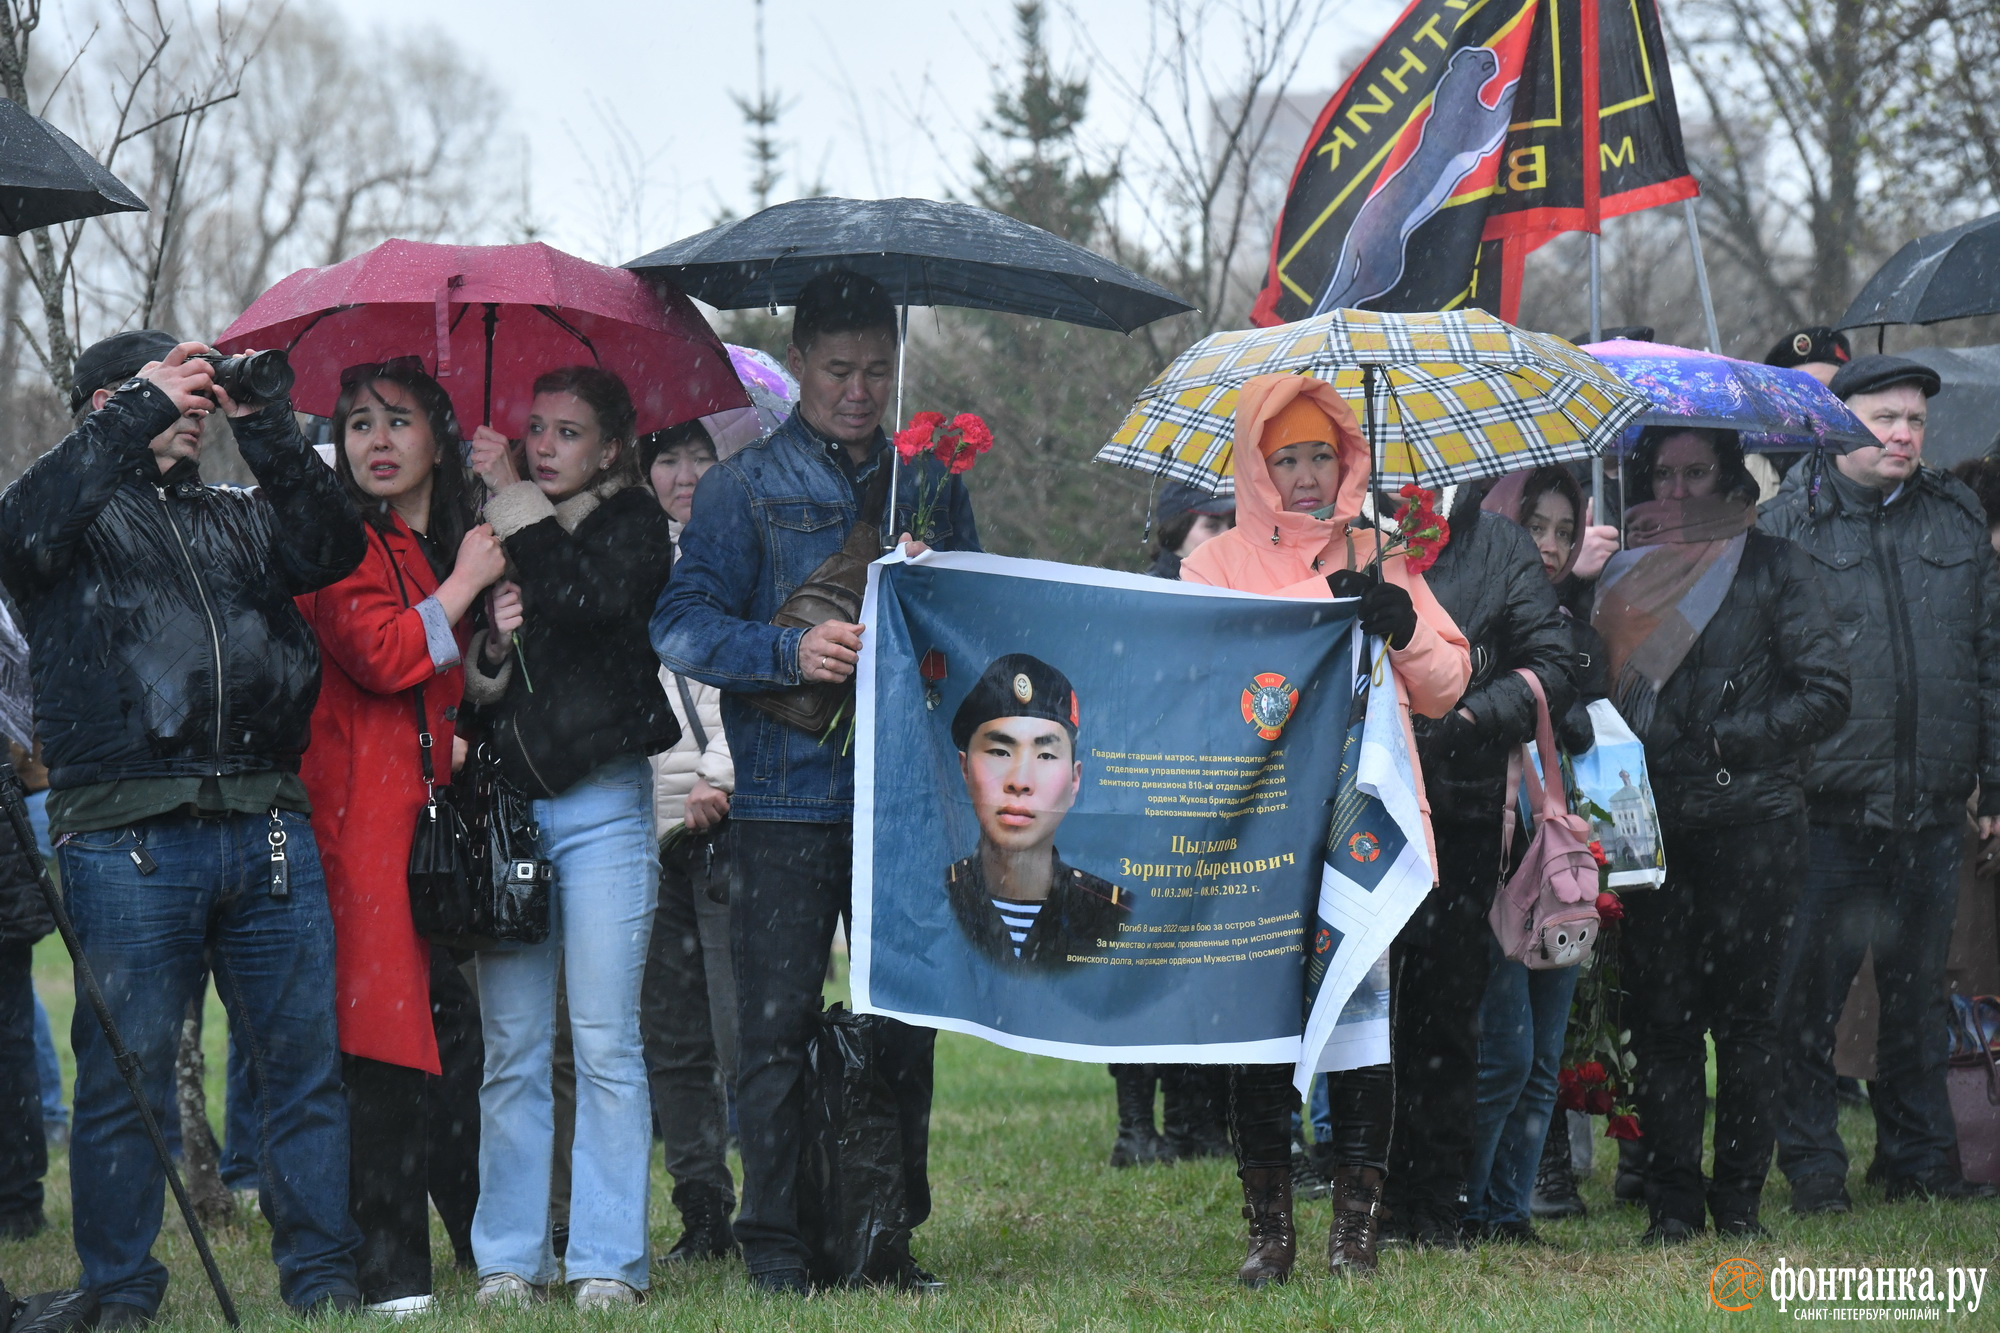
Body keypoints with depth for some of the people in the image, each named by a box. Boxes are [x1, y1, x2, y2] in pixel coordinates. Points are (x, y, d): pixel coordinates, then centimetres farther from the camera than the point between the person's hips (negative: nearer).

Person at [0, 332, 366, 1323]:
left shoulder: (235, 519, 24)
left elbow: (333, 549, 8)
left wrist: (265, 427, 1)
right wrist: (140, 411, -10)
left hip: (268, 829, 4)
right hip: (127, 838, -4)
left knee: (305, 1054, 3)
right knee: (125, 1071, -1)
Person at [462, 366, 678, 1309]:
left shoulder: (632, 524, 5)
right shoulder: (493, 533, 14)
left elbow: (590, 599, -17)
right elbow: (461, 685, 14)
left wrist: (516, 500, -9)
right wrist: (490, 644, -7)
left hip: (600, 806, -3)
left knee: (604, 1041, -5)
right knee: (512, 1046, 3)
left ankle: (608, 1259, -2)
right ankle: (511, 1256, 8)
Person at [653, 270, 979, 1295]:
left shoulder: (929, 485, 16)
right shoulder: (743, 487, 4)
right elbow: (680, 624, -3)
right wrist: (788, 651, -18)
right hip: (786, 795, -3)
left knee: (905, 1018, 5)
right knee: (777, 1019, -3)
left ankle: (890, 1236, 13)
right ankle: (773, 1241, 3)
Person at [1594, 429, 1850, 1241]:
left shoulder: (1772, 565, 6)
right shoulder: (1624, 568, 15)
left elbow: (1825, 692, 1)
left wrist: (1730, 742, -7)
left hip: (1750, 817, -2)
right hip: (1651, 822, 2)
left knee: (1743, 1007, -1)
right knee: (1660, 1012, -1)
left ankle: (1739, 1197, 5)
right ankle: (1672, 1201, 3)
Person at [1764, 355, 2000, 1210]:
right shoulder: (1789, 523, -1)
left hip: (1931, 810, 4)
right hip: (1827, 810, -4)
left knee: (1918, 993, 12)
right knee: (1810, 995, 0)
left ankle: (1919, 1158, 21)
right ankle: (1812, 1166, 9)